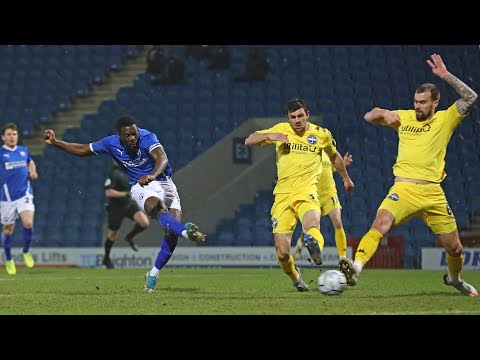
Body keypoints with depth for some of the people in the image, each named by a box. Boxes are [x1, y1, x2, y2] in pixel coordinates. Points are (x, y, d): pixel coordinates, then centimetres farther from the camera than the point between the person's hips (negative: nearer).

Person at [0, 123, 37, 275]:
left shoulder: (24, 151, 7)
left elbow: (31, 162, 27)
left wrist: (33, 171, 8)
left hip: (24, 194, 2)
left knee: (28, 223, -18)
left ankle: (26, 252, 8)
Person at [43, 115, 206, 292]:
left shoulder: (147, 137, -16)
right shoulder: (111, 143, -5)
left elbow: (162, 158, -34)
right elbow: (82, 150, 9)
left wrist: (152, 175, -55)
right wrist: (55, 142, 2)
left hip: (164, 183, 0)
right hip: (141, 187, 0)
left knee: (172, 233, -15)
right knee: (158, 208, -37)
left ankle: (153, 275, -2)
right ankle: (186, 231, -63)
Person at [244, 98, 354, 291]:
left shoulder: (322, 134, 5)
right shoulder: (281, 130, 6)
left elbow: (334, 156, 25)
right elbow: (249, 141, 5)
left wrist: (346, 178, 37)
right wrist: (269, 136, -14)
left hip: (306, 192, -1)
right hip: (282, 195, 1)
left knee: (312, 225, -40)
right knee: (282, 254, -3)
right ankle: (294, 277, 23)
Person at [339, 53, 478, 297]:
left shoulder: (445, 120, 7)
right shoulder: (404, 118, 12)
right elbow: (368, 117, 18)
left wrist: (445, 75, -8)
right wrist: (383, 113, -4)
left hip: (433, 192, 1)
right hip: (404, 189, 0)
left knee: (454, 247, 8)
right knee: (381, 223, -30)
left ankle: (454, 278, 40)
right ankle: (356, 268, -43)